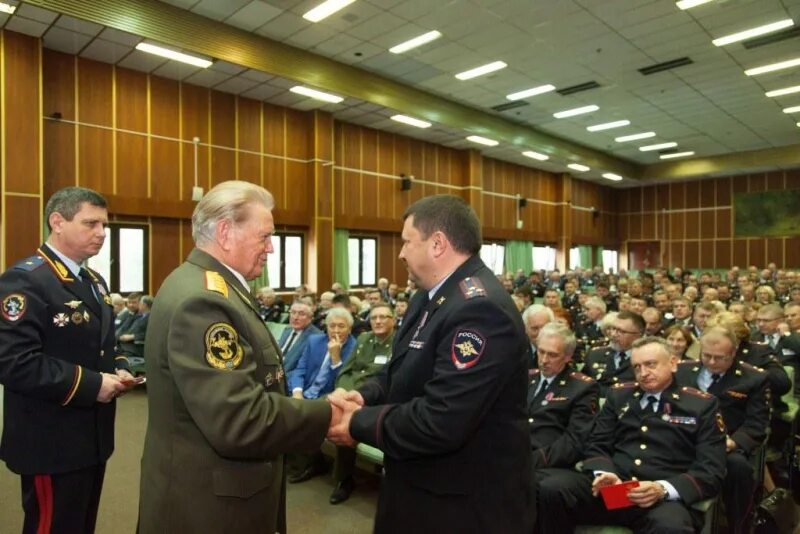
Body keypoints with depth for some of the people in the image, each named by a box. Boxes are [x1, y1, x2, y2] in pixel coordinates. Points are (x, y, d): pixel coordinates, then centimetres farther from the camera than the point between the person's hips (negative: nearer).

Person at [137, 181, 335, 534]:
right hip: (206, 505, -9)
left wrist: (304, 407, -2)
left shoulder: (211, 289, 7)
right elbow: (240, 421, -31)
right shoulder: (201, 300, -26)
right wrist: (324, 416, -19)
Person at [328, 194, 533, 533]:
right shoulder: (430, 297, 5)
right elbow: (404, 373, 12)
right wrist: (364, 396, -7)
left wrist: (359, 424, -18)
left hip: (466, 504, -8)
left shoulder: (480, 309, -28)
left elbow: (439, 423, -31)